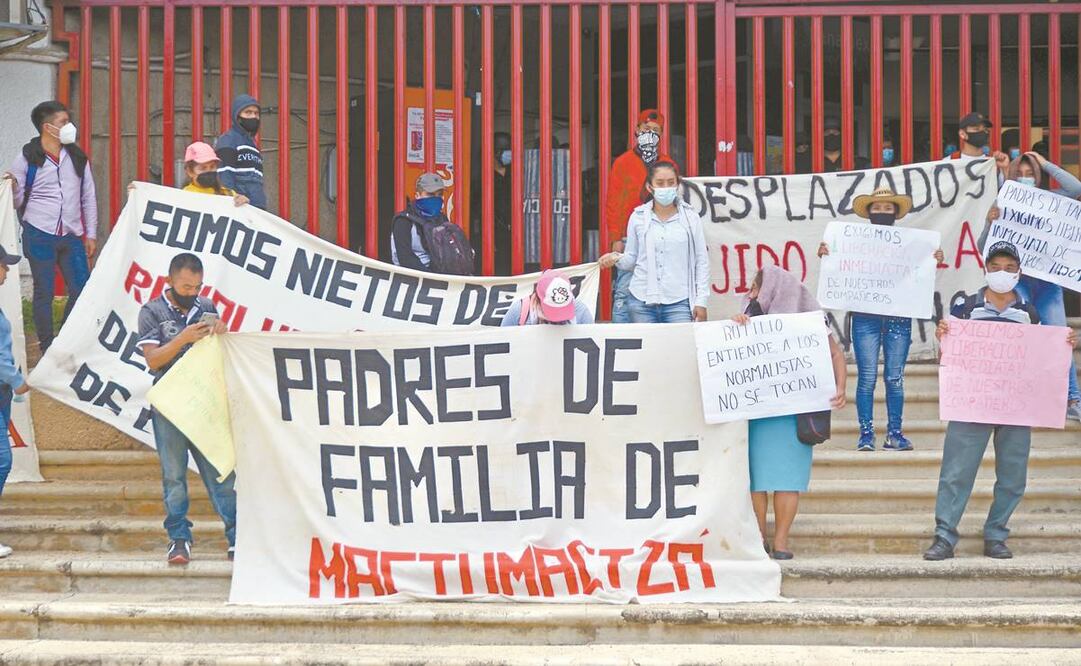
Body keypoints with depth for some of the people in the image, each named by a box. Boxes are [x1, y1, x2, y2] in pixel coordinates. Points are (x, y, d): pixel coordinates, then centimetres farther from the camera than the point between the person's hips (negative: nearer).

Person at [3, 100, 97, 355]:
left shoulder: (77, 157, 8)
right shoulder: (27, 159, -3)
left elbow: (89, 198, 12)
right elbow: (17, 202, 1)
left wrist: (91, 234, 10)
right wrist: (12, 187, -21)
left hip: (72, 237, 4)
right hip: (39, 235, -3)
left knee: (82, 290, 3)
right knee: (44, 292, 3)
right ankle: (47, 348, 13)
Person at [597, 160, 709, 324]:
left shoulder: (690, 217, 4)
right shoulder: (638, 217, 6)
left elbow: (701, 261, 6)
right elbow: (631, 259, 12)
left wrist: (701, 301, 1)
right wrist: (616, 258, -10)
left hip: (679, 302, -1)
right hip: (641, 302, 1)